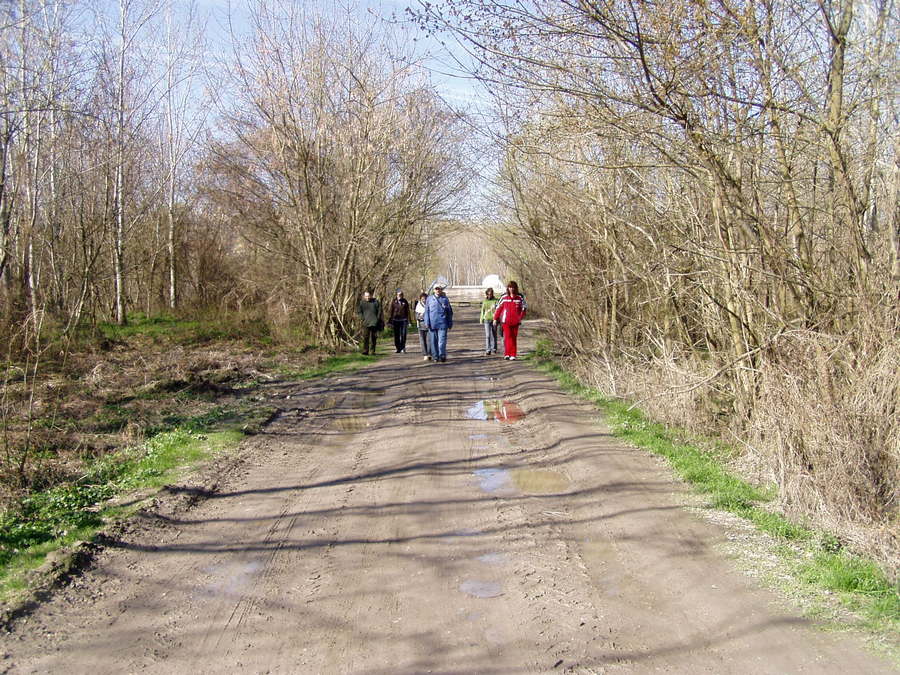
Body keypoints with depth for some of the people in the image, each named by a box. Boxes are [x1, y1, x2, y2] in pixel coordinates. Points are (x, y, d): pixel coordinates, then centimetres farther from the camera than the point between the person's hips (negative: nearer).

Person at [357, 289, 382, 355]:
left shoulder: (375, 302, 2)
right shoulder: (362, 303, 5)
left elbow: (379, 311, 5)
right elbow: (358, 311, 10)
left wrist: (377, 319, -3)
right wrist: (363, 318, -3)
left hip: (374, 323, 0)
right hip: (366, 323, 0)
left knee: (373, 337, 5)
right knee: (365, 337, -9)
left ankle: (373, 351, 12)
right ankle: (365, 350, -7)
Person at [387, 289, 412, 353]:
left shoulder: (405, 301, 7)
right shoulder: (393, 301, 3)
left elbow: (408, 312, 10)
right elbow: (390, 311, 3)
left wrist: (408, 321, 6)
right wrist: (390, 321, -2)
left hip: (403, 320, 0)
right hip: (395, 320, 0)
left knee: (403, 335, -8)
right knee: (396, 335, 5)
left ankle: (403, 348, -2)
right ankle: (398, 348, 12)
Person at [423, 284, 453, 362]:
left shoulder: (445, 299, 9)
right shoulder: (430, 299, 11)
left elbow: (449, 312, 12)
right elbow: (427, 311, 9)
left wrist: (450, 324, 9)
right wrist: (427, 322, -1)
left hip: (442, 324, -1)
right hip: (432, 324, 1)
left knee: (442, 340, -11)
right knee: (433, 341, 5)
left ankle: (442, 356, -10)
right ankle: (435, 357, 13)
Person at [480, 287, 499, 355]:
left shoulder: (495, 300, -3)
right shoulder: (484, 301, 9)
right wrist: (481, 319, 17)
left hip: (494, 320, -1)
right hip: (487, 320, 1)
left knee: (494, 335, 11)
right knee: (487, 335, -8)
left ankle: (494, 349, 26)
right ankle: (488, 350, -9)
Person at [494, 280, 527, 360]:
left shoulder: (520, 298, 2)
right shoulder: (504, 297, 0)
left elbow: (524, 307, 12)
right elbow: (498, 308, 7)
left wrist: (521, 317, 0)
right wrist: (495, 318, 8)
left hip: (515, 321, 2)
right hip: (506, 321, -1)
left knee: (514, 338, 5)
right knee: (507, 337, -11)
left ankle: (512, 355, 10)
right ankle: (507, 354, -11)